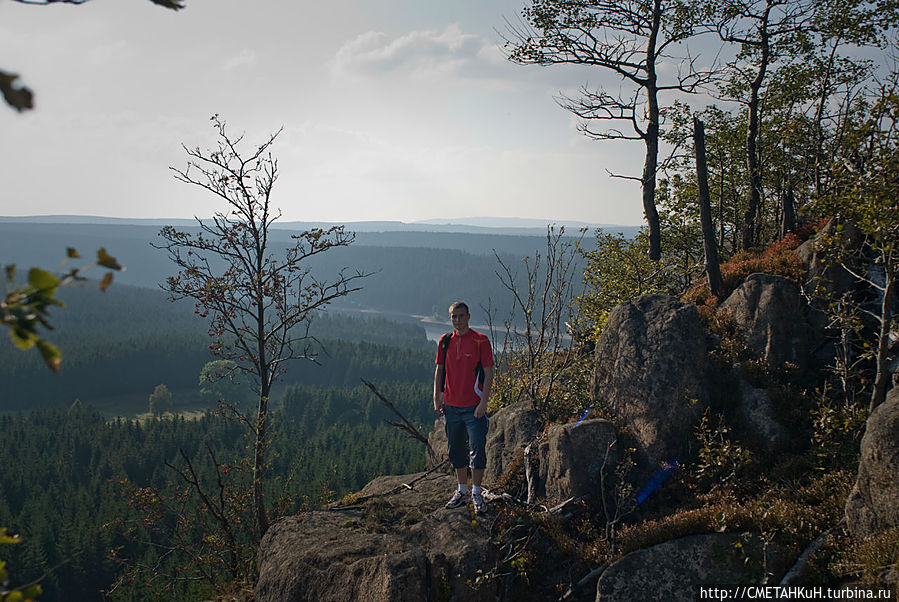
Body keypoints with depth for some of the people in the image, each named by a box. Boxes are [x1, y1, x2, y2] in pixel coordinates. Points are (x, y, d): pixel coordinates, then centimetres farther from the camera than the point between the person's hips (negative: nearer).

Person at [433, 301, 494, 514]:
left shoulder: (480, 341, -6)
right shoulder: (445, 341, 7)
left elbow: (488, 374, -7)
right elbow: (439, 370, 14)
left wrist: (483, 403, -13)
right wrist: (437, 399, 6)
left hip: (474, 407, -4)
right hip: (451, 406, 5)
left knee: (477, 450, -3)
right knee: (456, 450, 13)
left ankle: (477, 494, 10)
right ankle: (462, 492, 27)